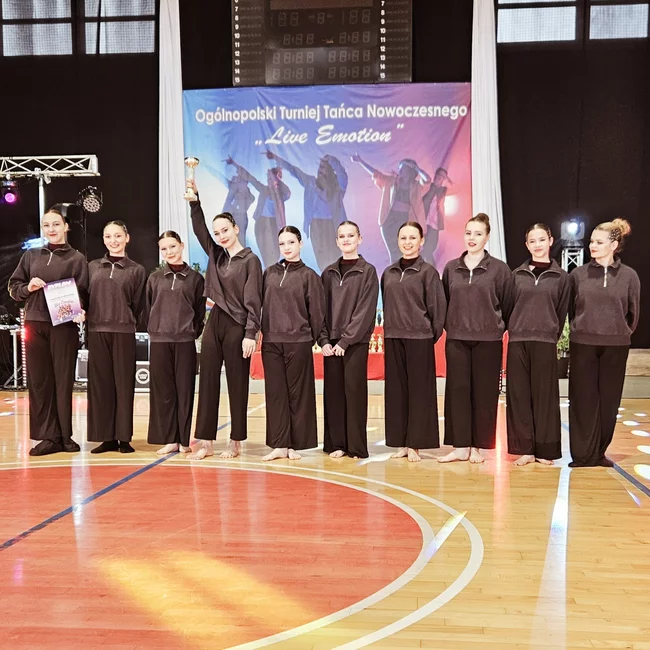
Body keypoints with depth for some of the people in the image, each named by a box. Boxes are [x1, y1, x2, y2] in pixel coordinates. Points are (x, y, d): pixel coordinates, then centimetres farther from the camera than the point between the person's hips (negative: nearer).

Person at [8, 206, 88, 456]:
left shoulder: (77, 259, 5)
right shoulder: (31, 255, 13)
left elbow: (82, 294, 0)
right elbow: (13, 287, 14)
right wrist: (28, 288, -6)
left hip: (64, 327, -3)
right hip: (34, 325, 3)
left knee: (63, 381, 1)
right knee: (39, 381, 2)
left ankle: (64, 435, 10)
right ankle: (47, 436, 8)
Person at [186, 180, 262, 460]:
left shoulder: (250, 260, -6)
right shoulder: (215, 255, 11)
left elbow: (253, 301, -10)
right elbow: (199, 228, 4)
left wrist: (251, 334, -15)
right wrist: (194, 198, -8)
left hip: (237, 327, -6)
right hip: (214, 323, 6)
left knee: (237, 385, 3)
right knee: (208, 382, 5)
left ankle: (235, 442, 13)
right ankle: (205, 441, 10)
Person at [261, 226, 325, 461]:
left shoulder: (309, 276, 0)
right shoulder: (269, 273, 10)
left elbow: (316, 312, 1)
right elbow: (260, 304, 11)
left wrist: (320, 340, 1)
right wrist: (256, 331, 5)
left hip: (298, 342, -3)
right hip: (270, 342, 3)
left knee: (297, 393, 3)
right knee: (275, 393, 5)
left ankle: (295, 444, 12)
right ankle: (279, 445, 12)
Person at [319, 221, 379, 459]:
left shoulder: (368, 271, -1)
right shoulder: (329, 273, 11)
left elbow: (366, 311, -8)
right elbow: (321, 308, 9)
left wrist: (345, 340, -14)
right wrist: (324, 340, -4)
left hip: (355, 342, -4)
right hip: (331, 342, 4)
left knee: (354, 391, -1)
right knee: (333, 392, 5)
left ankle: (356, 446, 7)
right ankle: (336, 443, 14)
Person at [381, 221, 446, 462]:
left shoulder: (428, 272, -3)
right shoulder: (389, 273, 11)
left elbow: (438, 308, -4)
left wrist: (432, 336, -3)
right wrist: (390, 329, 9)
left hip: (419, 339, -5)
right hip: (393, 338, 5)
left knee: (418, 391, 1)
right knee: (396, 390, 7)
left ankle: (415, 444, 8)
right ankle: (401, 443, 16)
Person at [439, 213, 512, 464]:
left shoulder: (499, 268, -1)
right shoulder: (451, 268, 7)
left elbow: (506, 304, 1)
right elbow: (444, 303, 12)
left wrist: (495, 327, 2)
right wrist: (451, 326, 8)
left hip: (488, 340, -2)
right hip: (456, 339, 3)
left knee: (484, 393, 3)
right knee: (457, 391, 3)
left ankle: (478, 447, 13)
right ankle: (460, 446, 11)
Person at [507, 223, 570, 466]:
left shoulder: (561, 276, 5)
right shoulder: (517, 274, 8)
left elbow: (562, 312, 8)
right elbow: (509, 307, 11)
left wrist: (551, 336, 8)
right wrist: (515, 331, 7)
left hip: (545, 343, -1)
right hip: (518, 341, 1)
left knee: (544, 396, 3)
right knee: (519, 395, 2)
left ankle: (545, 450, 11)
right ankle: (525, 449, 9)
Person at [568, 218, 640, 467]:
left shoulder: (629, 276, 0)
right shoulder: (578, 274, -1)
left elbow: (633, 313, 9)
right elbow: (569, 309, 9)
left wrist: (620, 333, 11)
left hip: (615, 346, 1)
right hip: (583, 344, -1)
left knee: (608, 400, 7)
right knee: (583, 400, 1)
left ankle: (599, 452, 19)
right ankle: (583, 454, 9)